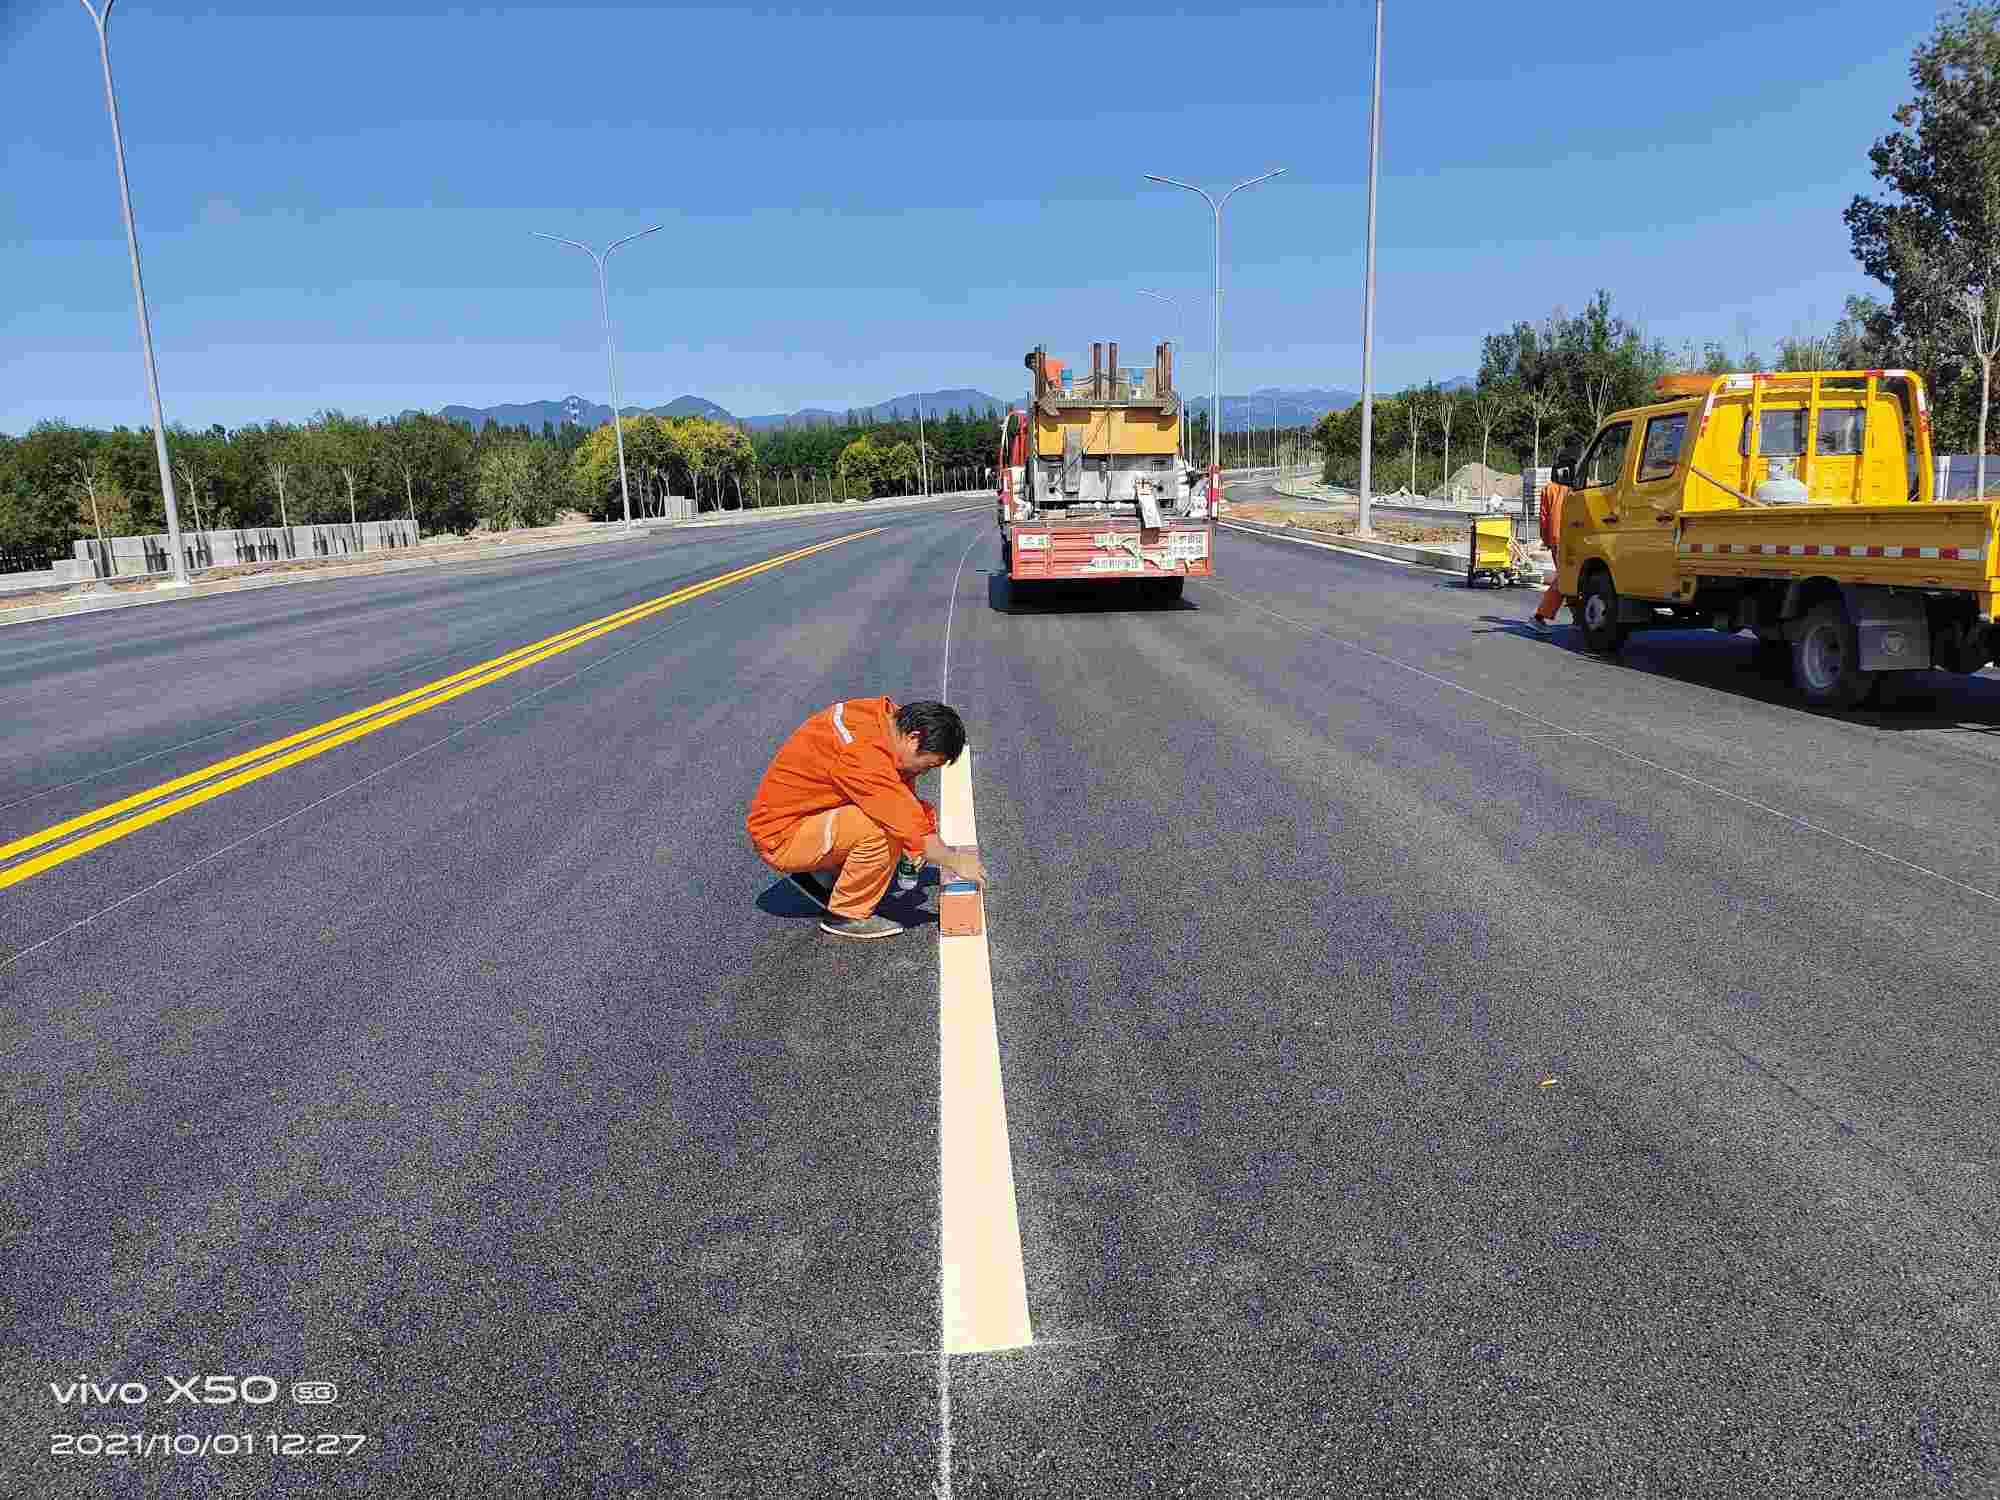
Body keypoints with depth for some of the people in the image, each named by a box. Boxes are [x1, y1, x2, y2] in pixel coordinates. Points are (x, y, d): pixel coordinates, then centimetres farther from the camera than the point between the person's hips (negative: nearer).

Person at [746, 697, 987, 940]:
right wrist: (956, 862, -14)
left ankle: (821, 874, 10)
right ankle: (847, 915, -8)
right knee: (884, 828, -28)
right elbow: (911, 827, -28)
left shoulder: (890, 715, -3)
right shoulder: (862, 751, -31)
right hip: (779, 839, -10)